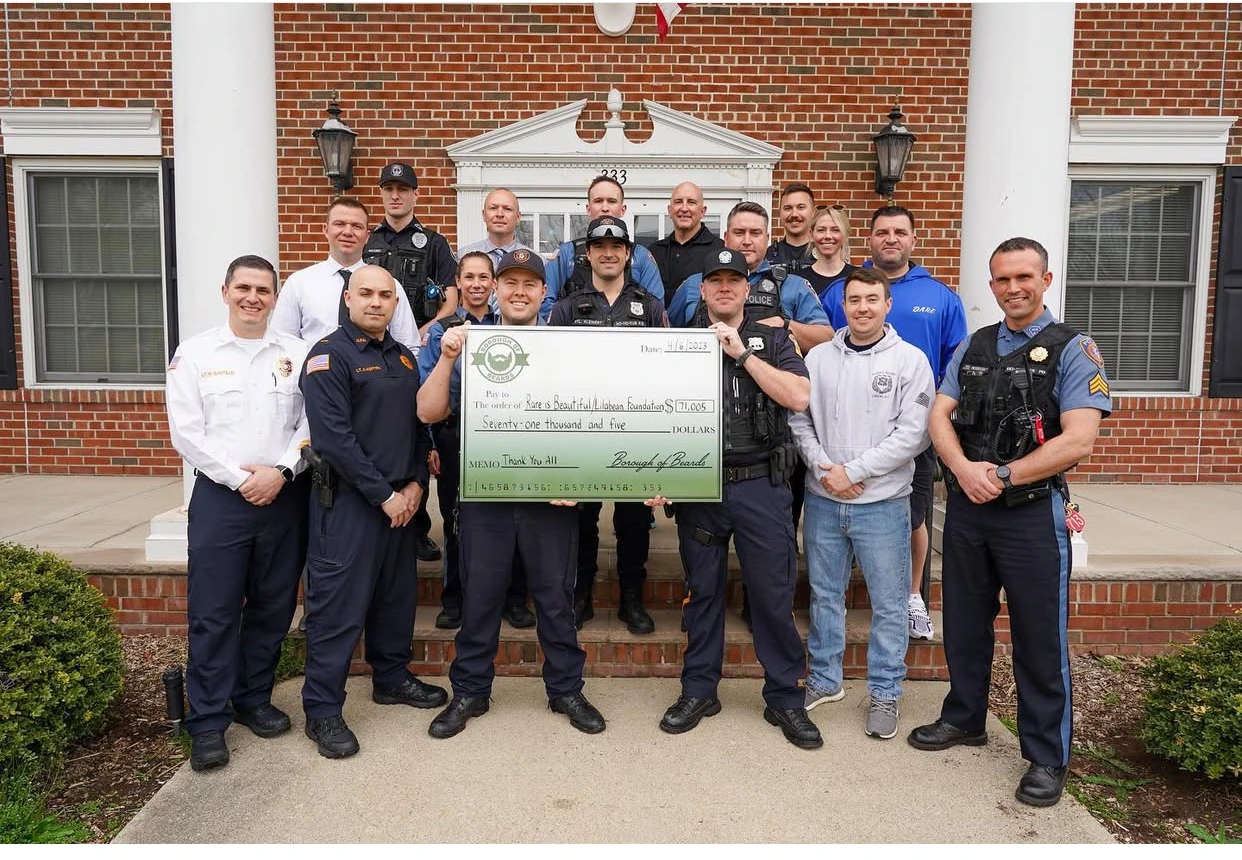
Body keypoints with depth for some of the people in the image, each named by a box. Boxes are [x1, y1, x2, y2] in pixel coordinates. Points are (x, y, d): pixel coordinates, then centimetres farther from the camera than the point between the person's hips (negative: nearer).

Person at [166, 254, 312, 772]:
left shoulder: (297, 353, 5)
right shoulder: (195, 354, 3)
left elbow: (311, 422, 1)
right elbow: (186, 431, -3)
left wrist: (280, 470, -12)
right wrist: (239, 477, -10)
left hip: (284, 494, 2)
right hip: (220, 495, -1)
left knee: (273, 607, 10)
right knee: (213, 612, 1)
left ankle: (254, 700, 27)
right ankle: (209, 722, 12)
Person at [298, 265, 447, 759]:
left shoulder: (404, 358, 14)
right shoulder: (329, 355, -9)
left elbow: (419, 425, 16)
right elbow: (334, 438, -17)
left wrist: (416, 483, 1)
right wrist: (383, 496, -16)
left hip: (402, 499, 7)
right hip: (348, 500, -7)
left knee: (398, 594, 16)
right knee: (339, 605, -2)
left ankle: (391, 679, 34)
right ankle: (322, 710, 10)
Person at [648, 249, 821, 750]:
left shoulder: (772, 341, 6)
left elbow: (799, 398, -10)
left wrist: (742, 354, -12)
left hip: (761, 485, -1)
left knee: (774, 593, 3)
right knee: (702, 591, 11)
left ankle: (785, 698, 19)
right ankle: (699, 690, 26)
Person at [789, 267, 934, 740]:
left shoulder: (910, 360, -3)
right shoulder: (818, 357, 5)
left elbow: (913, 434, -9)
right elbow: (798, 420, 5)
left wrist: (853, 472, -12)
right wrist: (823, 468, -10)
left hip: (882, 503, -2)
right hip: (823, 500, 3)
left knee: (888, 603, 6)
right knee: (825, 594, 14)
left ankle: (885, 693, 23)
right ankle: (824, 679, 31)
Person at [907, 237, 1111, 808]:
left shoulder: (1072, 350, -5)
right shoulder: (972, 348, 10)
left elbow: (1078, 440, -16)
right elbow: (939, 415, 1)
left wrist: (1003, 476, -16)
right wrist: (964, 469, -17)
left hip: (1033, 512, -5)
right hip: (966, 507, 5)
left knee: (1040, 639, 5)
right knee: (964, 625, 17)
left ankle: (1047, 758, 21)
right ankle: (964, 718, 37)